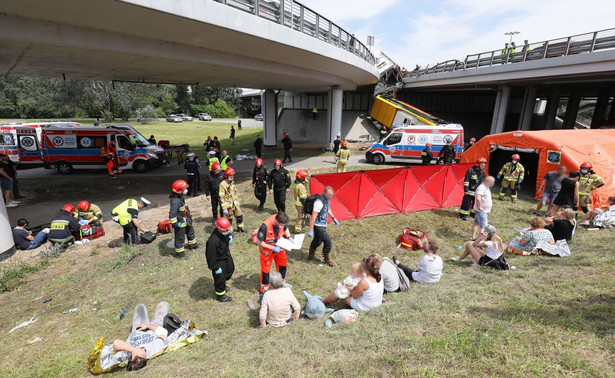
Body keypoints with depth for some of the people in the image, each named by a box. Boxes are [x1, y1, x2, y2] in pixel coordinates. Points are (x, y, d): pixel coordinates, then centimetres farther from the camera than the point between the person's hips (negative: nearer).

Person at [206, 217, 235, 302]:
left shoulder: (225, 232, -18)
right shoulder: (213, 241, -40)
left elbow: (230, 234, 8)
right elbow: (211, 256, -30)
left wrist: (230, 238, -16)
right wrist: (215, 267, -19)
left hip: (226, 255, 8)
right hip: (219, 261, -8)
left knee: (230, 270, 30)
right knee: (220, 278, 14)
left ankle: (221, 286, 58)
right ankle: (220, 296, 42)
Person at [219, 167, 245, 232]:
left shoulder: (232, 182, 6)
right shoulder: (223, 184, -18)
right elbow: (221, 197, -18)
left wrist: (237, 200, 21)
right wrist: (224, 208, -20)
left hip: (235, 203, 7)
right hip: (228, 204, -7)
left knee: (239, 216, 15)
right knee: (229, 218, 7)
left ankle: (240, 227, 34)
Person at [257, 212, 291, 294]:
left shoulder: (282, 221, -23)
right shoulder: (265, 226, -38)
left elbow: (286, 229, 2)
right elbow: (260, 242, -26)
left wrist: (289, 237, -16)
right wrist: (273, 248, -27)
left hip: (278, 247, 5)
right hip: (267, 249, -5)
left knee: (283, 264, 19)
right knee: (266, 268, 13)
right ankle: (264, 287, 40)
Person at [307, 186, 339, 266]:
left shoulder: (327, 199, 0)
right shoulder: (319, 202, -29)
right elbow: (313, 217, -27)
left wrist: (333, 218, 23)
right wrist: (311, 230, -26)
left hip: (323, 224, 9)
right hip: (318, 226, -9)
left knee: (317, 240, 22)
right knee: (328, 242, -3)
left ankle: (311, 256, 41)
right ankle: (327, 260, 18)